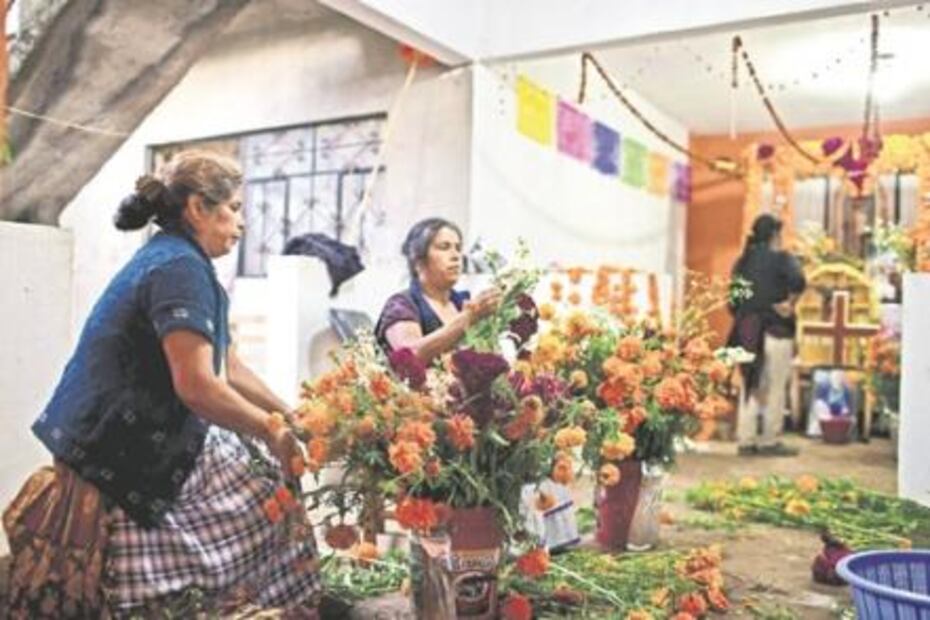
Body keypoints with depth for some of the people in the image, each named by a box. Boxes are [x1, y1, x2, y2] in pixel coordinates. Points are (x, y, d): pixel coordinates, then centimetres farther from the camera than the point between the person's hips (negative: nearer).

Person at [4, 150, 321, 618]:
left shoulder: (172, 260, 13)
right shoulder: (180, 267, -19)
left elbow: (230, 369, 16)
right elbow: (196, 387, -28)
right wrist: (273, 432, -15)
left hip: (148, 444, 10)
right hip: (123, 459, -10)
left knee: (269, 498, 11)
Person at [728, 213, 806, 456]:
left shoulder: (743, 261, 11)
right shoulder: (781, 258, -5)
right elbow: (797, 280, -24)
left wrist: (741, 319, 14)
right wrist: (789, 304, -12)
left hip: (747, 333, 5)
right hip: (775, 333, -5)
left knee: (750, 387, 10)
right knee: (775, 390, 3)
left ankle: (746, 440, 12)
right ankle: (769, 441, 7)